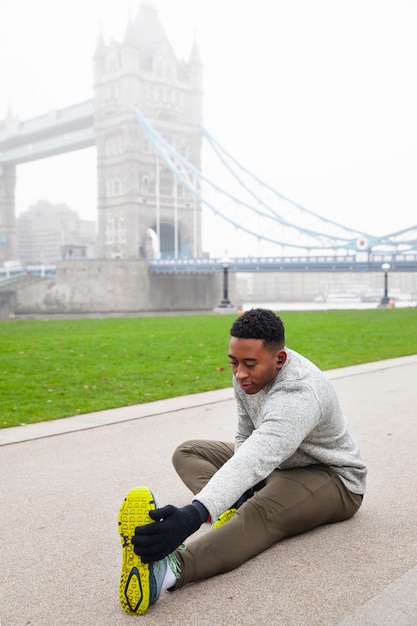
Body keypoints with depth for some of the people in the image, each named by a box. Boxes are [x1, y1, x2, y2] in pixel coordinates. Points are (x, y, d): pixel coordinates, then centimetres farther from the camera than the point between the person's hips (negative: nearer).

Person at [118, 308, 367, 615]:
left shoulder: (299, 394, -37)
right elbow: (246, 438, 2)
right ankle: (235, 512, -28)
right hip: (279, 464, 9)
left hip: (335, 478, -9)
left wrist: (195, 514, -63)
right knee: (187, 452, 0)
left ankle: (168, 570, -63)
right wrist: (241, 493, -14)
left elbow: (256, 460, -51)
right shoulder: (249, 374, -10)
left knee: (264, 511, -42)